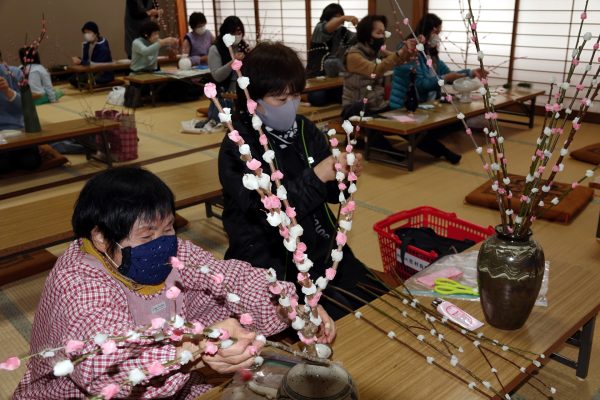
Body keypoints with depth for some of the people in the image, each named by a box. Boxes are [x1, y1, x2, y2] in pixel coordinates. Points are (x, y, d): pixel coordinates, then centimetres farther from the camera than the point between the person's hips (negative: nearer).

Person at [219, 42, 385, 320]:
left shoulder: (305, 130, 2)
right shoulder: (237, 148, -13)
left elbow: (331, 194, 9)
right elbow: (267, 211, -23)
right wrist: (316, 177, -31)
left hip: (324, 250, 6)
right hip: (273, 262, -5)